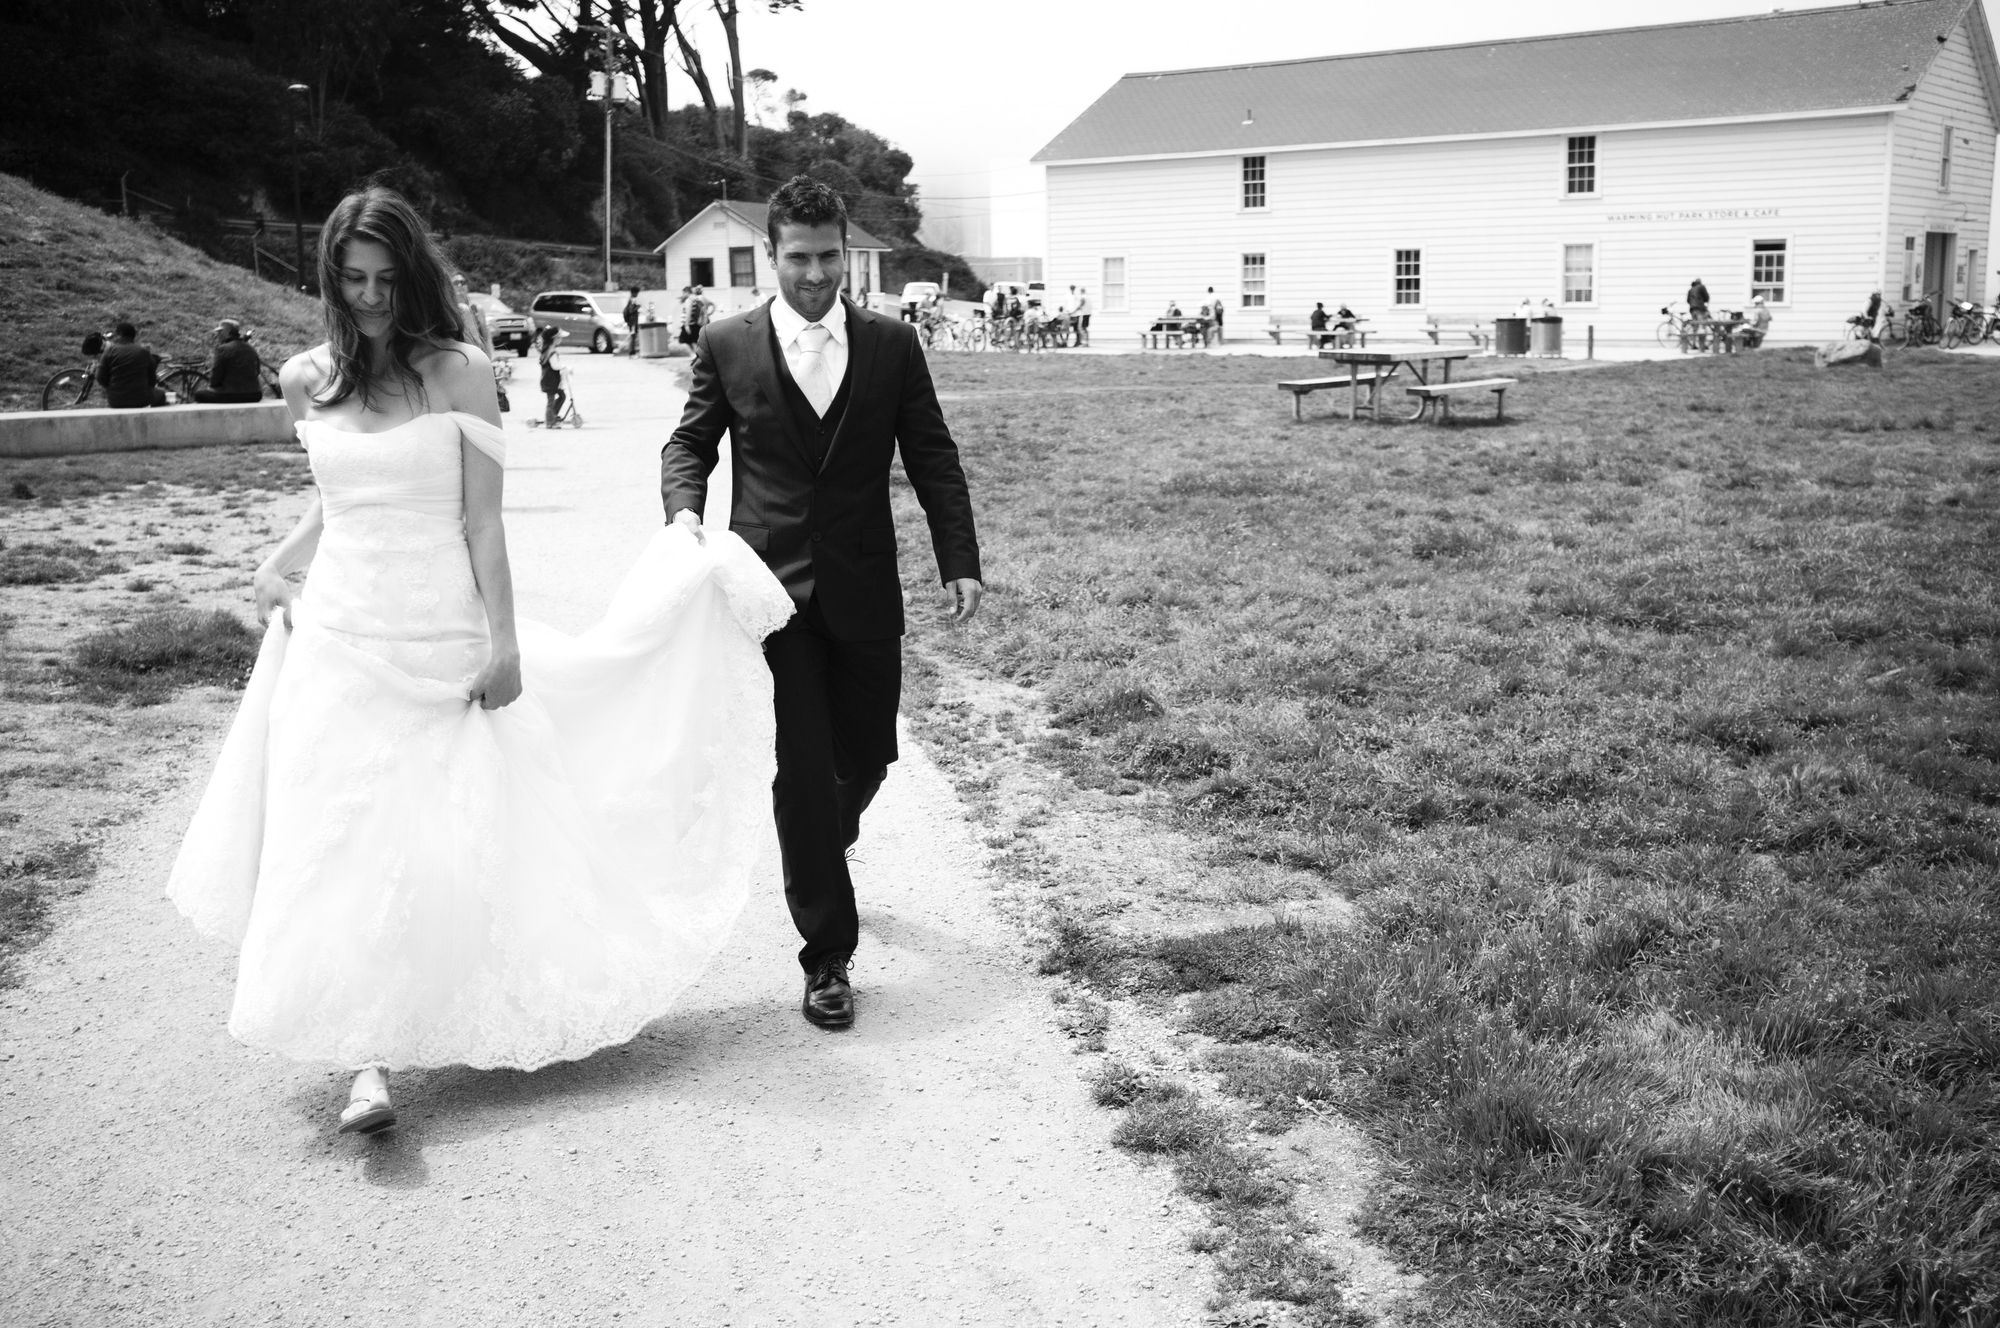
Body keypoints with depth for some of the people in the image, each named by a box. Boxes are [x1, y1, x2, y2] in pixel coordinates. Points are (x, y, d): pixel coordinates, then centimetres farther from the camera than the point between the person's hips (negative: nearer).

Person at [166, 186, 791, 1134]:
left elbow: (483, 520, -6)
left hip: (444, 642, -3)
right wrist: (275, 567, 12)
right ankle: (366, 1066, 1)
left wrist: (505, 644, -9)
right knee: (343, 846, -4)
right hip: (339, 640, 3)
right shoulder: (306, 380, 6)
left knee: (453, 843, 2)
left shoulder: (459, 373, -5)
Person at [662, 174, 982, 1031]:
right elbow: (690, 443, 8)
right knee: (801, 771, -3)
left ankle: (825, 844, 48)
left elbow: (933, 457, 6)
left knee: (867, 755, 12)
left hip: (864, 592, 2)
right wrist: (684, 508, -13)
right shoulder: (728, 346, 2)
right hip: (771, 590, -2)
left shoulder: (892, 344, 4)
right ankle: (828, 956, 8)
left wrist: (958, 563, -3)